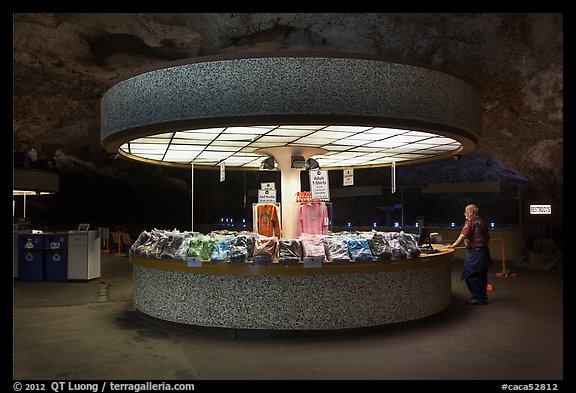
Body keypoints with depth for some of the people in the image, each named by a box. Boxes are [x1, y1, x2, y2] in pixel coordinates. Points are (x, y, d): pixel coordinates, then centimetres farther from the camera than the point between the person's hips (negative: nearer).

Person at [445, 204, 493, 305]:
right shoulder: (483, 221, 15)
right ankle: (483, 296, 21)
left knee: (470, 276, -4)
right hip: (484, 251, 10)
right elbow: (487, 237, 18)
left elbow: (464, 235, -20)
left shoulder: (471, 220, -12)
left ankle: (478, 298, -2)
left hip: (474, 252, -10)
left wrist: (454, 245, -17)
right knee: (481, 276, 14)